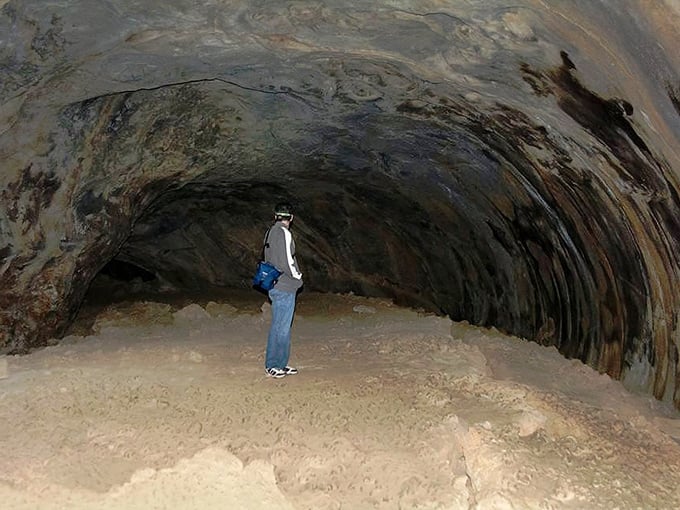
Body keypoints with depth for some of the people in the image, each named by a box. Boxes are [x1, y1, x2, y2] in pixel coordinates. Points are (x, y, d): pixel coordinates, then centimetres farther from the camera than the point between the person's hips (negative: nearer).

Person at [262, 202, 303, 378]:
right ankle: (272, 365, 4)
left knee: (282, 326, 14)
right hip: (284, 287, -9)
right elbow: (287, 261, -21)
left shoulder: (270, 232, 12)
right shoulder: (284, 233, -15)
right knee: (281, 327, -2)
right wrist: (297, 276, -4)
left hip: (275, 286, 9)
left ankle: (280, 364, 21)